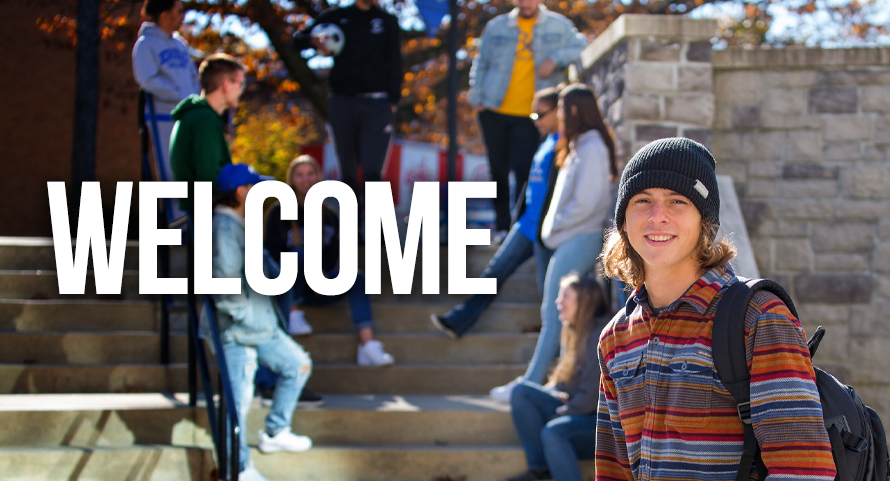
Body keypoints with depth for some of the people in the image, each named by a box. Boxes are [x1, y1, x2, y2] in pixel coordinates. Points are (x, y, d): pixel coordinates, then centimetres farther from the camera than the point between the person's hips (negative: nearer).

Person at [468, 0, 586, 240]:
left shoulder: (559, 26, 6)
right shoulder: (497, 26, 9)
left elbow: (581, 49, -1)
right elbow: (481, 64, 14)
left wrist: (555, 59, -16)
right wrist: (477, 98, 5)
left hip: (529, 115, -2)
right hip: (495, 112, 3)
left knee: (524, 171, -12)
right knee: (499, 171, 7)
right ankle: (502, 226, 18)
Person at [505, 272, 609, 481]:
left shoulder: (600, 336, -15)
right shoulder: (575, 333, 14)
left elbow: (591, 395, -18)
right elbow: (562, 383, 18)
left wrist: (558, 414, -11)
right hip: (576, 411, 9)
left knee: (553, 432, -34)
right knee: (521, 392, -7)